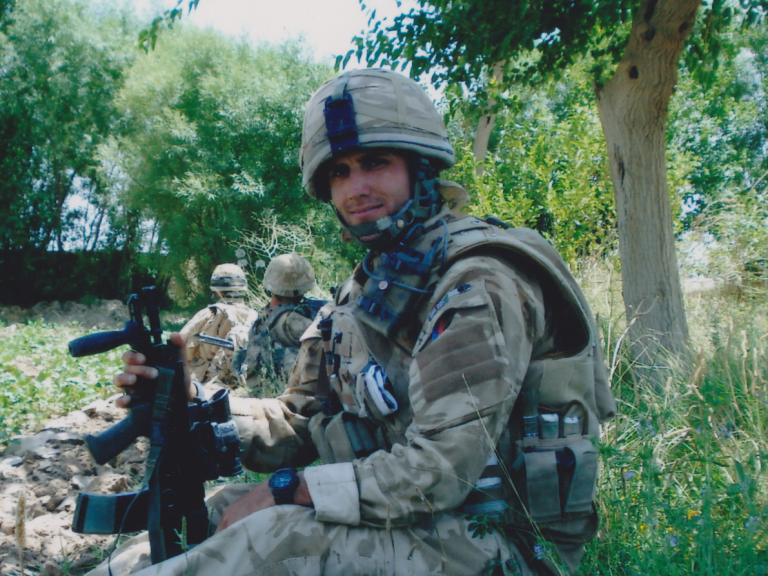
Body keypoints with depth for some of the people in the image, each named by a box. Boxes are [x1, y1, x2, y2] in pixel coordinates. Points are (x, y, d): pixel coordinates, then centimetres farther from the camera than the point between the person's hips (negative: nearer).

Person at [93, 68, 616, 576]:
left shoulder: (479, 285, -18)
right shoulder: (370, 289, 10)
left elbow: (441, 469, -26)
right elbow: (299, 422, 8)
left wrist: (286, 491, -21)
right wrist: (192, 403, -8)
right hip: (414, 519, 8)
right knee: (222, 509, 0)